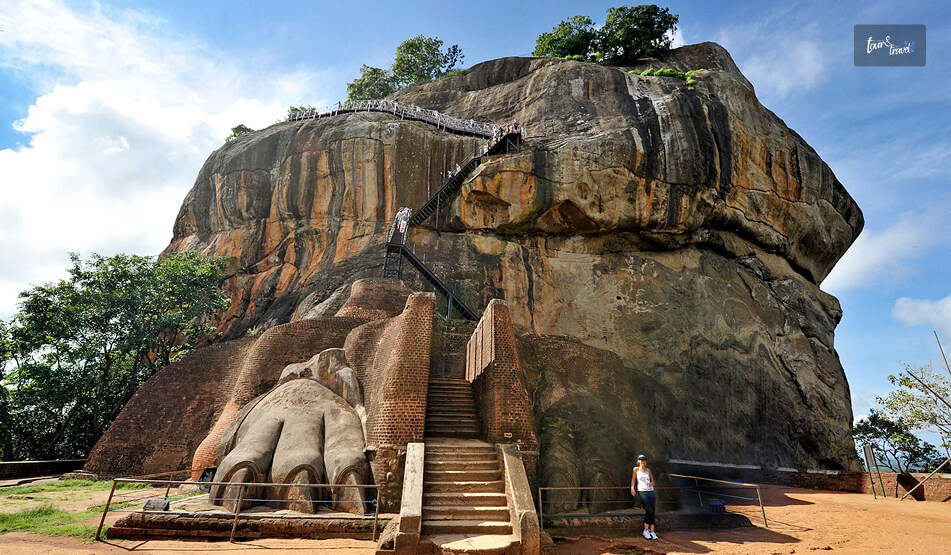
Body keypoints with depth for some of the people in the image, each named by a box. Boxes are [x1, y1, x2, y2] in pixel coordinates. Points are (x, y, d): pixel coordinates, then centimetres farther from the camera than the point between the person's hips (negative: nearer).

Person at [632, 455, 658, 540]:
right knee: (649, 510, -17)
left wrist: (651, 483, -6)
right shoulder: (636, 469, 7)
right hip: (642, 492, -4)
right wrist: (632, 488, -5)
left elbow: (653, 480, 17)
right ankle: (646, 530, -5)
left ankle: (652, 531, 4)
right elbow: (633, 479, 9)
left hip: (651, 491, 4)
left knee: (652, 511, -2)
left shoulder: (648, 470, 14)